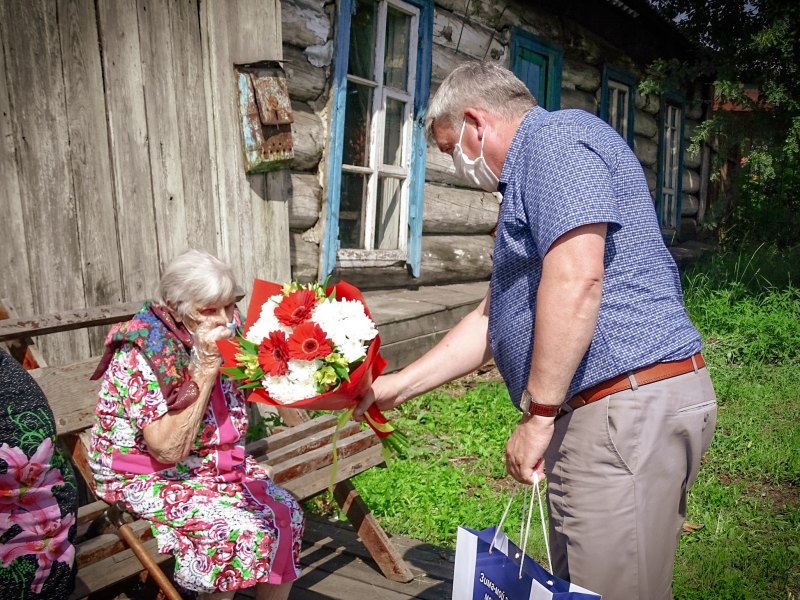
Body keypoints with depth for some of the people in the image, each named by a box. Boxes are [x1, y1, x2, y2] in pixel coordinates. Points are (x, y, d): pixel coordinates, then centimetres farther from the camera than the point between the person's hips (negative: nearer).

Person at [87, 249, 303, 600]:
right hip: (150, 477, -6)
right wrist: (206, 369, -30)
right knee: (242, 532, -24)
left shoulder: (225, 336, -4)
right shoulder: (141, 354, -22)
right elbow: (168, 450, -29)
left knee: (286, 515, -11)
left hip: (216, 463, 6)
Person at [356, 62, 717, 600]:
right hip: (620, 410, 10)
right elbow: (496, 318, 24)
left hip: (627, 407, -10)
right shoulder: (531, 178, 24)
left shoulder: (556, 137, -7)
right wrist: (398, 386, 23)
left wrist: (538, 414, -18)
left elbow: (576, 277, -25)